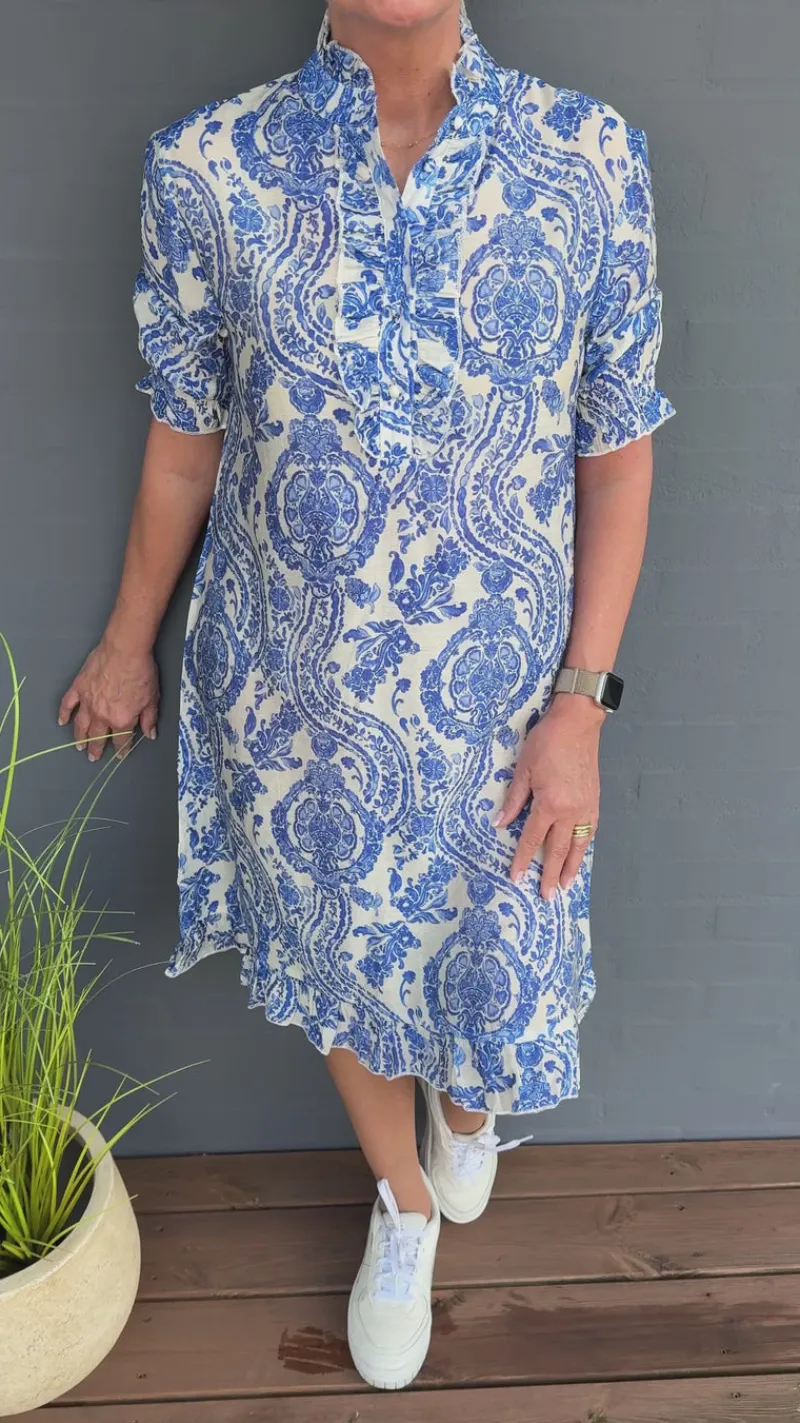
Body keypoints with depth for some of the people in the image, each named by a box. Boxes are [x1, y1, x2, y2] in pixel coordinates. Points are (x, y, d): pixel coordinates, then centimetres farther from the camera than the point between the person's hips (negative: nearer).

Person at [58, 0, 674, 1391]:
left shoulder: (592, 160, -9)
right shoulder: (204, 169, -9)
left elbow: (618, 449, -4)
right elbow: (188, 435, 1)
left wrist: (581, 703, -7)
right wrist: (130, 642, 11)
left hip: (499, 698, 0)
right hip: (296, 697, 1)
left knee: (501, 984, 16)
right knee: (348, 961, 20)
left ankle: (467, 1099, 59)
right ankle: (405, 1206, 53)